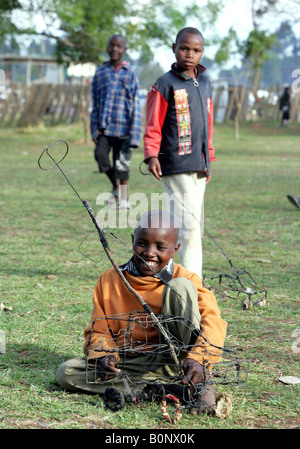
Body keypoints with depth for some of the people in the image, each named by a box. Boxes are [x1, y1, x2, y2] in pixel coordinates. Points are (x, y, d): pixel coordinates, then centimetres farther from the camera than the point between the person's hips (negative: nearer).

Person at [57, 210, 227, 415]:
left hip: (171, 358, -3)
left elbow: (212, 318, -20)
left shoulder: (185, 277, -5)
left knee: (180, 287, -21)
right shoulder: (110, 280, 5)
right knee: (67, 372, -19)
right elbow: (98, 330, 7)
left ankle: (203, 383, -24)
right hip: (132, 365, 4)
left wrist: (199, 358, -40)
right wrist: (104, 355, -17)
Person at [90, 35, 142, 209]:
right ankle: (115, 186, 9)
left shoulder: (130, 74, 2)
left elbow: (136, 106, -1)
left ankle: (124, 198, 15)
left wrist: (134, 136, -8)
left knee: (122, 163, -1)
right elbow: (95, 104, 12)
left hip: (123, 128, -2)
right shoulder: (100, 73, 9)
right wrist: (95, 129, 4)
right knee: (100, 155, -16)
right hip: (104, 127, 2)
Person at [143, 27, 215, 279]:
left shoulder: (204, 83, 16)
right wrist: (152, 155, -18)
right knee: (188, 225, -12)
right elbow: (153, 126, -5)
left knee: (194, 226, 9)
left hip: (198, 166, 7)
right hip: (176, 166, -7)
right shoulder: (165, 85, -4)